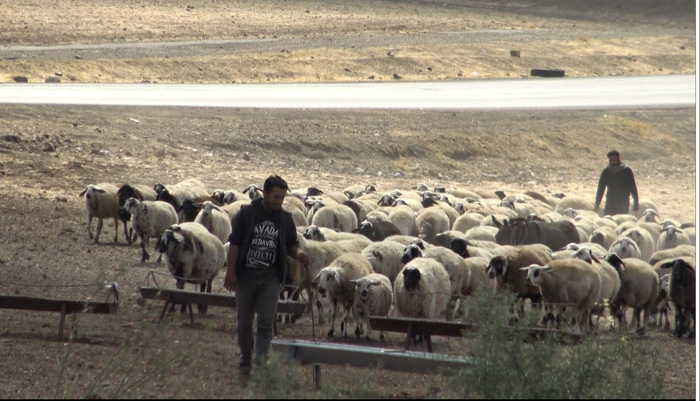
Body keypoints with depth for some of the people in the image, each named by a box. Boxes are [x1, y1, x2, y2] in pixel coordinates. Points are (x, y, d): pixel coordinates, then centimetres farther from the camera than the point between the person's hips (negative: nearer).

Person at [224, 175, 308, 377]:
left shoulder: (285, 219, 4)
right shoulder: (246, 214, -5)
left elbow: (291, 244, 16)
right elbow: (234, 243, -4)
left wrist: (297, 254, -8)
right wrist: (230, 272, -9)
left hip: (270, 278, 1)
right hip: (246, 275, -1)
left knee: (266, 323, -8)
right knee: (245, 322, 10)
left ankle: (260, 362, -9)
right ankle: (245, 361, 25)